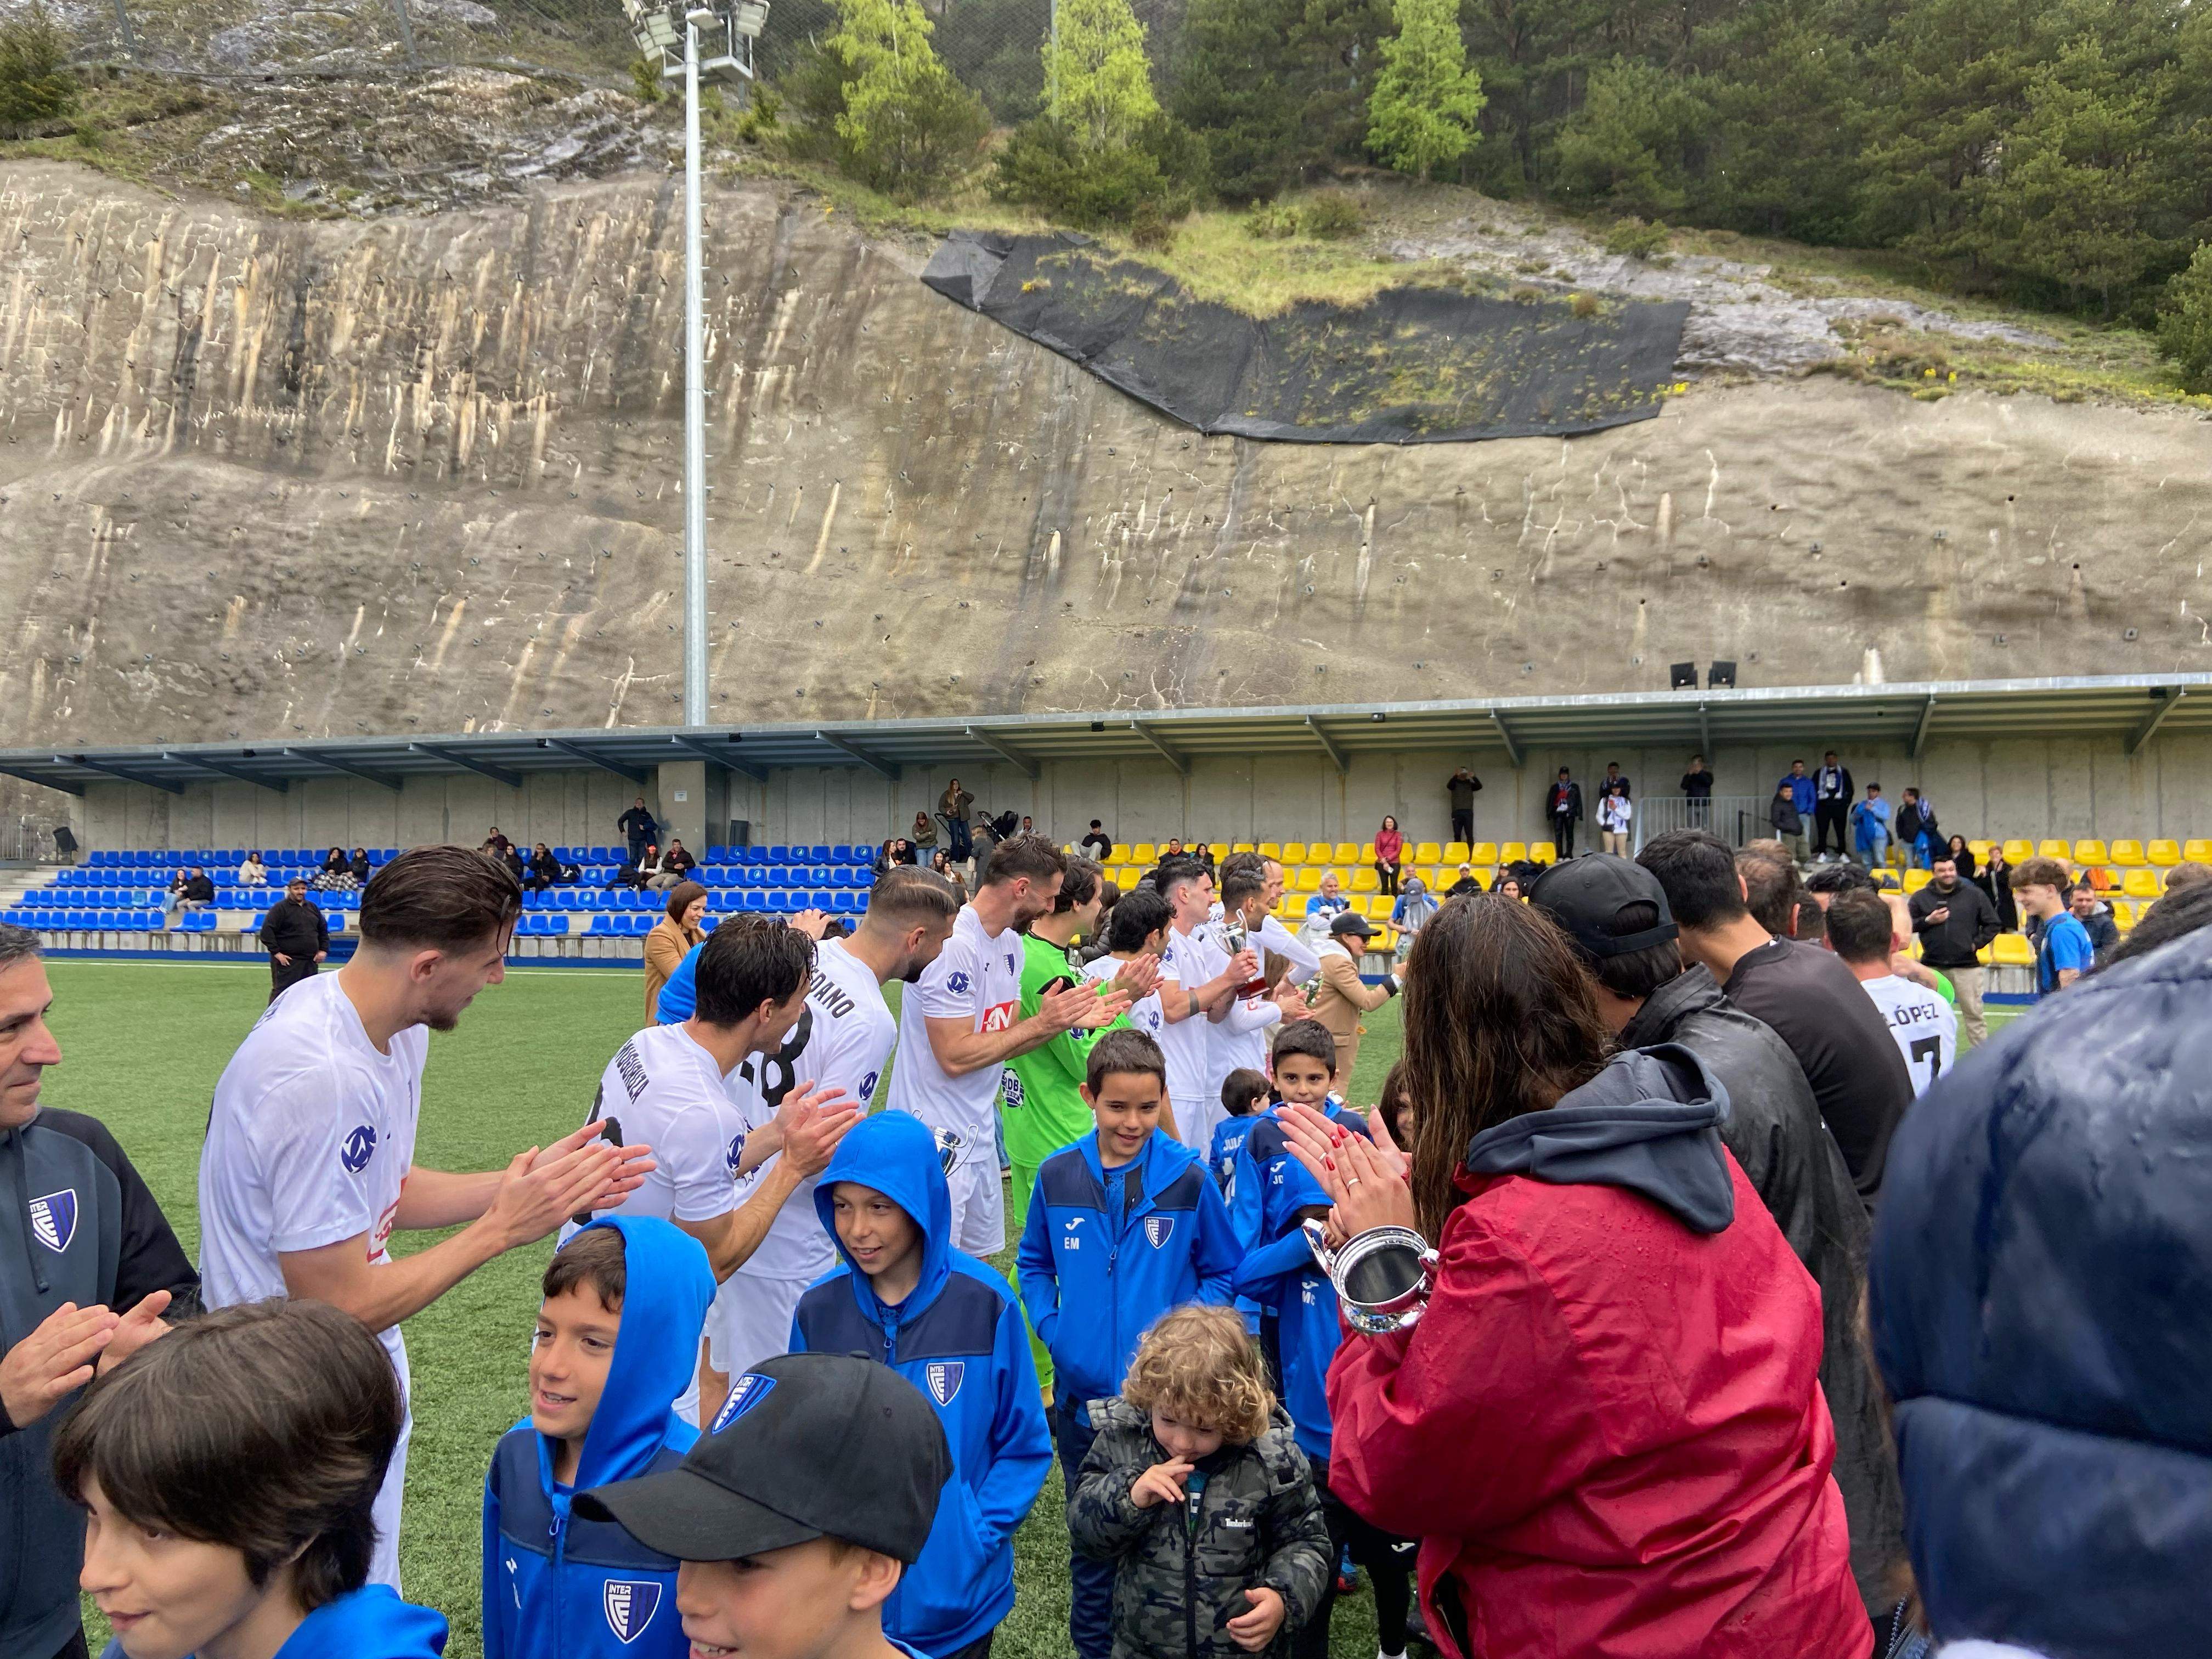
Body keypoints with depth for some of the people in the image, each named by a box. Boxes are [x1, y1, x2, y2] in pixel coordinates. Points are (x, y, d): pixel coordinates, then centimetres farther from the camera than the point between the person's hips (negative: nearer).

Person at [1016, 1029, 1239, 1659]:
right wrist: (1050, 1327, -4)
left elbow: (1223, 1273, 1)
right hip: (1084, 1394, 2)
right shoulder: (1057, 1176, -3)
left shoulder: (1188, 1177, -9)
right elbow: (1033, 1263, 11)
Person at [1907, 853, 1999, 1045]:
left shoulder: (1974, 895, 4)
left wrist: (1977, 944, -2)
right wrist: (1928, 920, -11)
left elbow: (1992, 924, 7)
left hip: (1967, 966, -1)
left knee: (1974, 1012, 1)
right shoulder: (1920, 898, 4)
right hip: (1932, 966, 1)